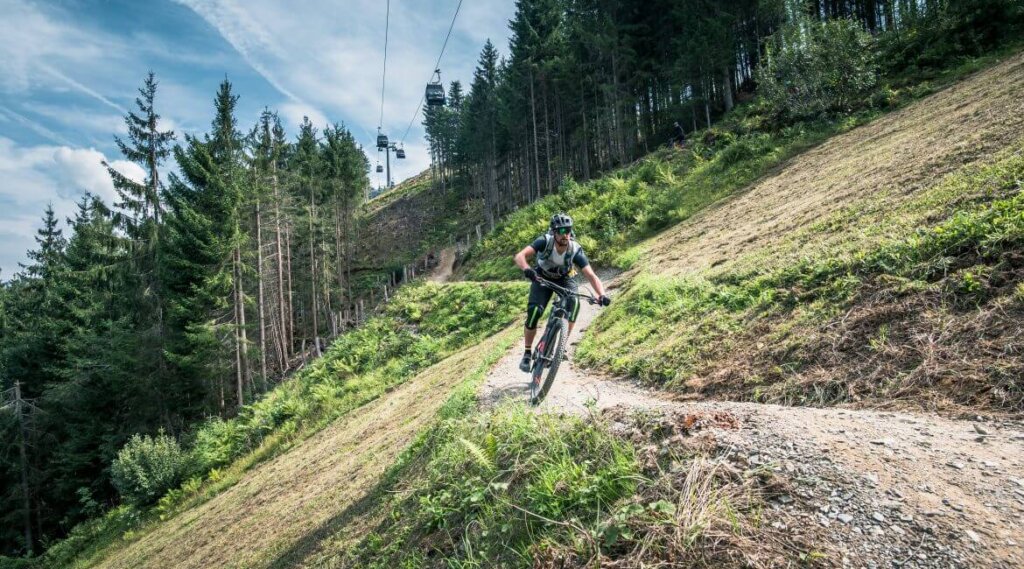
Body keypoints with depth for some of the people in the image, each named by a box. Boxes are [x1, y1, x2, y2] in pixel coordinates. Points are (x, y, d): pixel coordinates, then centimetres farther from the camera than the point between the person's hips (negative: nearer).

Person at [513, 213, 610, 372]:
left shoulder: (575, 250, -29)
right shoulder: (544, 241, -31)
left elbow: (591, 276, -33)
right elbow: (519, 256, -42)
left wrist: (602, 294, -51)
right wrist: (527, 269, -64)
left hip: (564, 279, 1)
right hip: (542, 277, -1)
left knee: (574, 303, -29)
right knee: (534, 311, -20)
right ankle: (527, 353, -1)